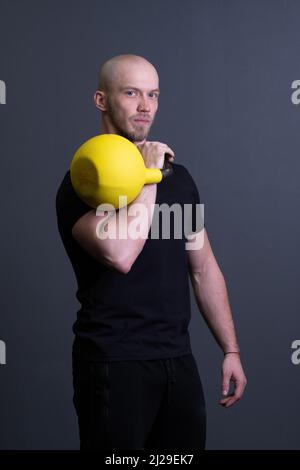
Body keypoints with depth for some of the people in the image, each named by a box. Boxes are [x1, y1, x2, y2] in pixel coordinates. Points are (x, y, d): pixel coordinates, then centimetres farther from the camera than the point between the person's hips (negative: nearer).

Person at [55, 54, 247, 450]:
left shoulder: (178, 177, 11)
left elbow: (204, 268, 15)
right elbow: (120, 254, -29)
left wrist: (231, 350, 10)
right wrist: (147, 177, -18)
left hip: (178, 358, 6)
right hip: (115, 362, -6)